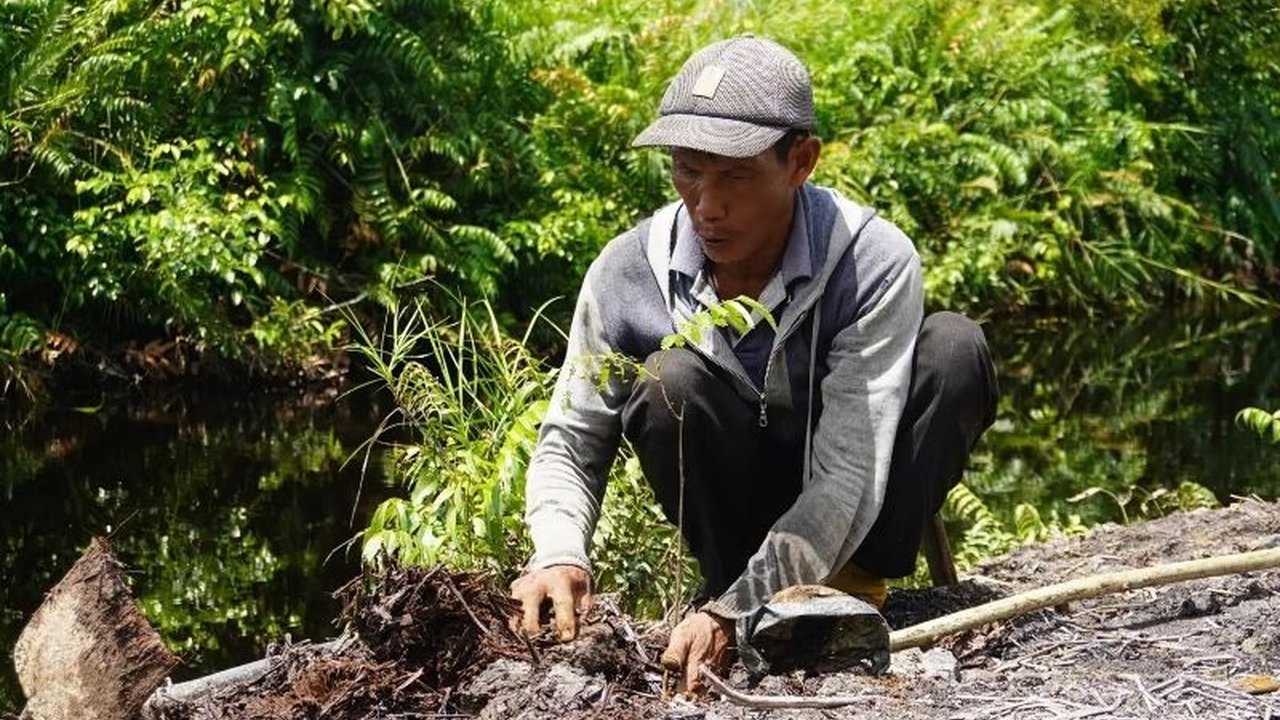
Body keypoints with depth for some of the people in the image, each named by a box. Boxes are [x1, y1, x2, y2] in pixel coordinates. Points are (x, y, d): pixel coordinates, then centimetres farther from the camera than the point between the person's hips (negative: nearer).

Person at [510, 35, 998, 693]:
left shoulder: (874, 265, -26)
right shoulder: (628, 273, -18)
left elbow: (848, 477, -30)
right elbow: (570, 441, -7)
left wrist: (733, 613, -41)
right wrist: (559, 557, -29)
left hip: (843, 519, -1)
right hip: (735, 509, 1)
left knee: (954, 350, -26)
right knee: (670, 382, -29)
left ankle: (857, 585, -14)